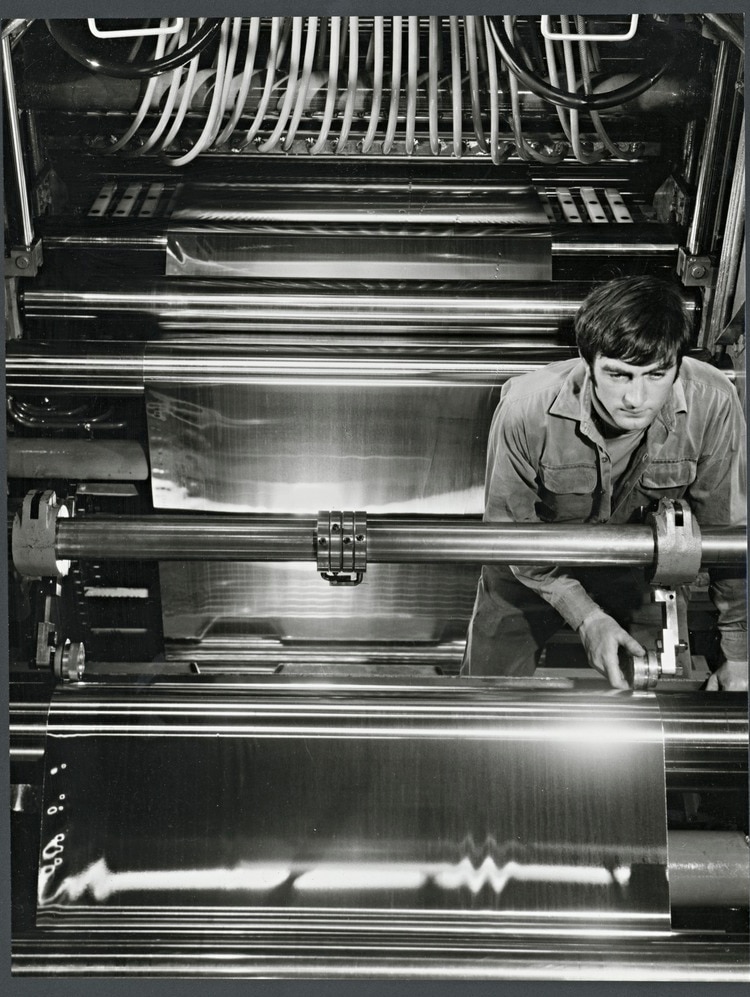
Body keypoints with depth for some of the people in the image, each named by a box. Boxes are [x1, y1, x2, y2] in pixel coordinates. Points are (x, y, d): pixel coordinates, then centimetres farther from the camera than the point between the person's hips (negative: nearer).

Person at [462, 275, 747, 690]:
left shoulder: (712, 403, -32)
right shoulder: (525, 410, -36)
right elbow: (509, 528, -21)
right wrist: (586, 616, -30)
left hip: (630, 563, 2)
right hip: (532, 564, -1)